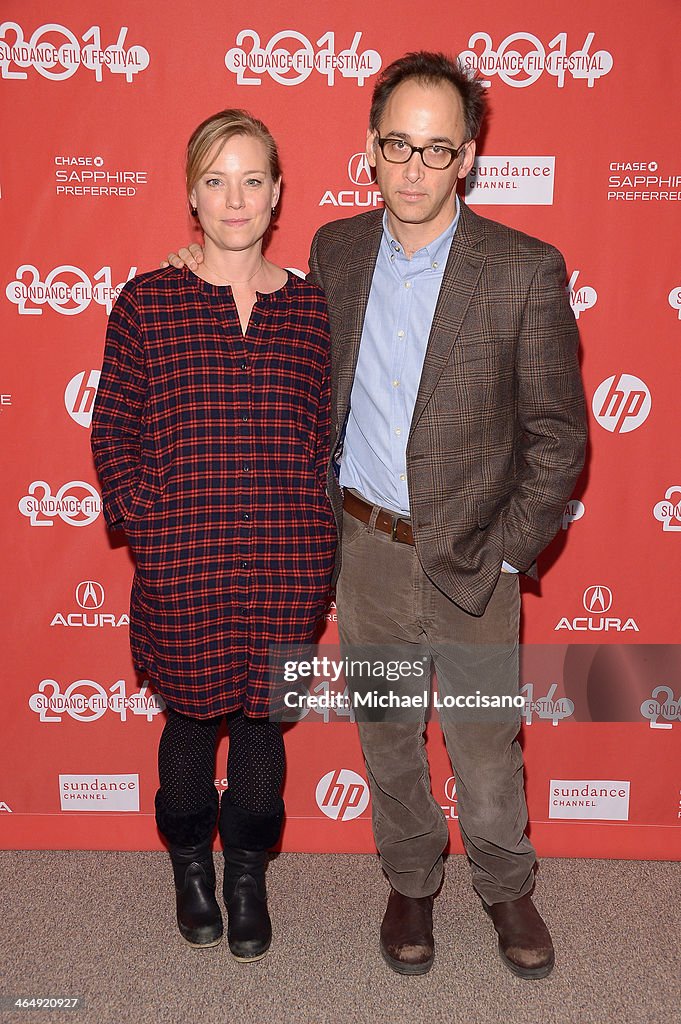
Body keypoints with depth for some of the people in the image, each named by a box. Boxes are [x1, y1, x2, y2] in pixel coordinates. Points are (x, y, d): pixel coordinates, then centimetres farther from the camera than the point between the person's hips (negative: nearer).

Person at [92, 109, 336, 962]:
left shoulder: (310, 307, 3)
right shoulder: (145, 302, -2)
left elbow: (329, 433, 6)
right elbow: (113, 429, 1)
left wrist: (319, 535, 0)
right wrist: (144, 520, -7)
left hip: (283, 564, 2)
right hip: (180, 567, -1)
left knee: (263, 716, 15)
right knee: (191, 716, 14)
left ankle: (248, 875, 38)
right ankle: (192, 865, 42)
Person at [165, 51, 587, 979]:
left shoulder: (526, 269, -12)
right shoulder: (335, 249, 1)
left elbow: (557, 433, -8)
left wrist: (504, 553, -10)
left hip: (471, 561, -2)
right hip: (365, 550, 3)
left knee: (487, 753, 14)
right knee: (387, 742, 19)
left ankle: (506, 888, 44)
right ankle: (411, 883, 45)